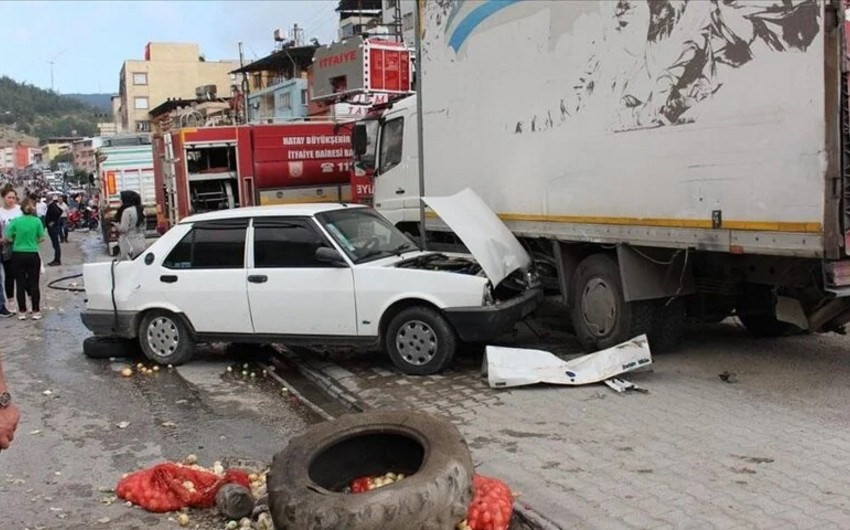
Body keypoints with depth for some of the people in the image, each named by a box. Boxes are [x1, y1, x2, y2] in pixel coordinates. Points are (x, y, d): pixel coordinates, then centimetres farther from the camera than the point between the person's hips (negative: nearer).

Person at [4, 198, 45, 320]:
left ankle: (22, 312, 12)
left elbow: (6, 238, -7)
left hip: (18, 255, 0)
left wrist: (16, 239, 13)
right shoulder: (37, 221, -7)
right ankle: (36, 312, 9)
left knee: (20, 284, 8)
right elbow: (41, 238, -1)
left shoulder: (15, 221, -7)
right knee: (34, 284, 7)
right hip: (32, 255, 0)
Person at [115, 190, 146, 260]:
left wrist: (116, 225, 3)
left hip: (129, 243, -8)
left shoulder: (127, 211, -14)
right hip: (141, 243, 8)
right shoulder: (140, 210, 11)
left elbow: (123, 229, -14)